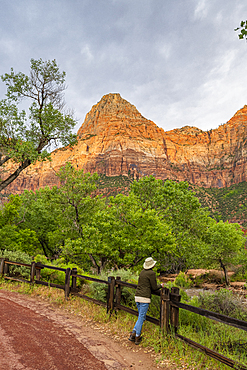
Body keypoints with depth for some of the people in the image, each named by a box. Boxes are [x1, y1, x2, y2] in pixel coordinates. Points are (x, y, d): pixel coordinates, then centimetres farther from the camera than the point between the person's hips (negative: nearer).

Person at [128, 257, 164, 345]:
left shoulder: (142, 272, 12)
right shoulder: (151, 273, -10)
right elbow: (154, 287, -7)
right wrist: (161, 285, 14)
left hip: (137, 296, 7)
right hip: (144, 298, -7)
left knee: (141, 317, 18)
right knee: (141, 318, 2)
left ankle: (133, 334, 14)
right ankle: (137, 337, 9)